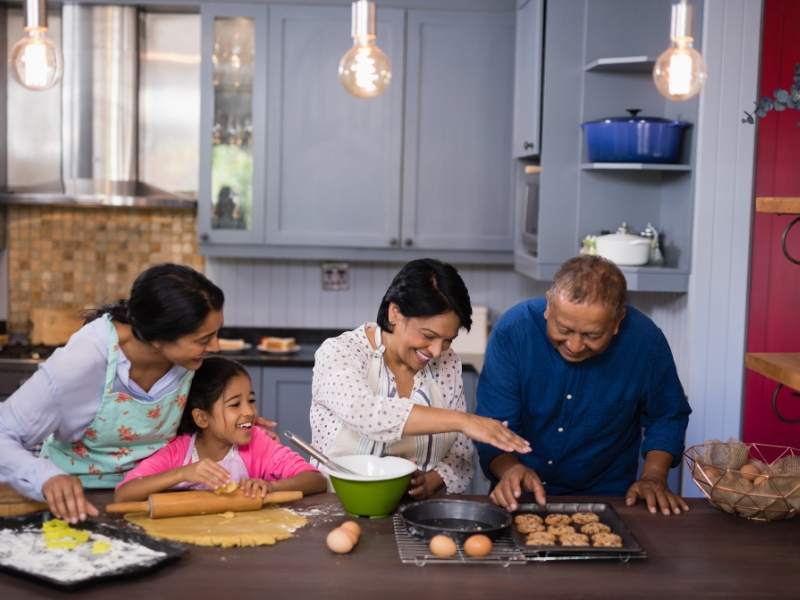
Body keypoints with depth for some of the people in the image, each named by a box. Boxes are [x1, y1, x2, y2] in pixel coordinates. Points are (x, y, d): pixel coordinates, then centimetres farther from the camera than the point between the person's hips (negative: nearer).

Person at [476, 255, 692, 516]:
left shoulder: (646, 341, -14)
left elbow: (668, 417, 5)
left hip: (607, 500, 1)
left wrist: (654, 477, -8)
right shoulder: (513, 331, -17)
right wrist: (509, 469, -32)